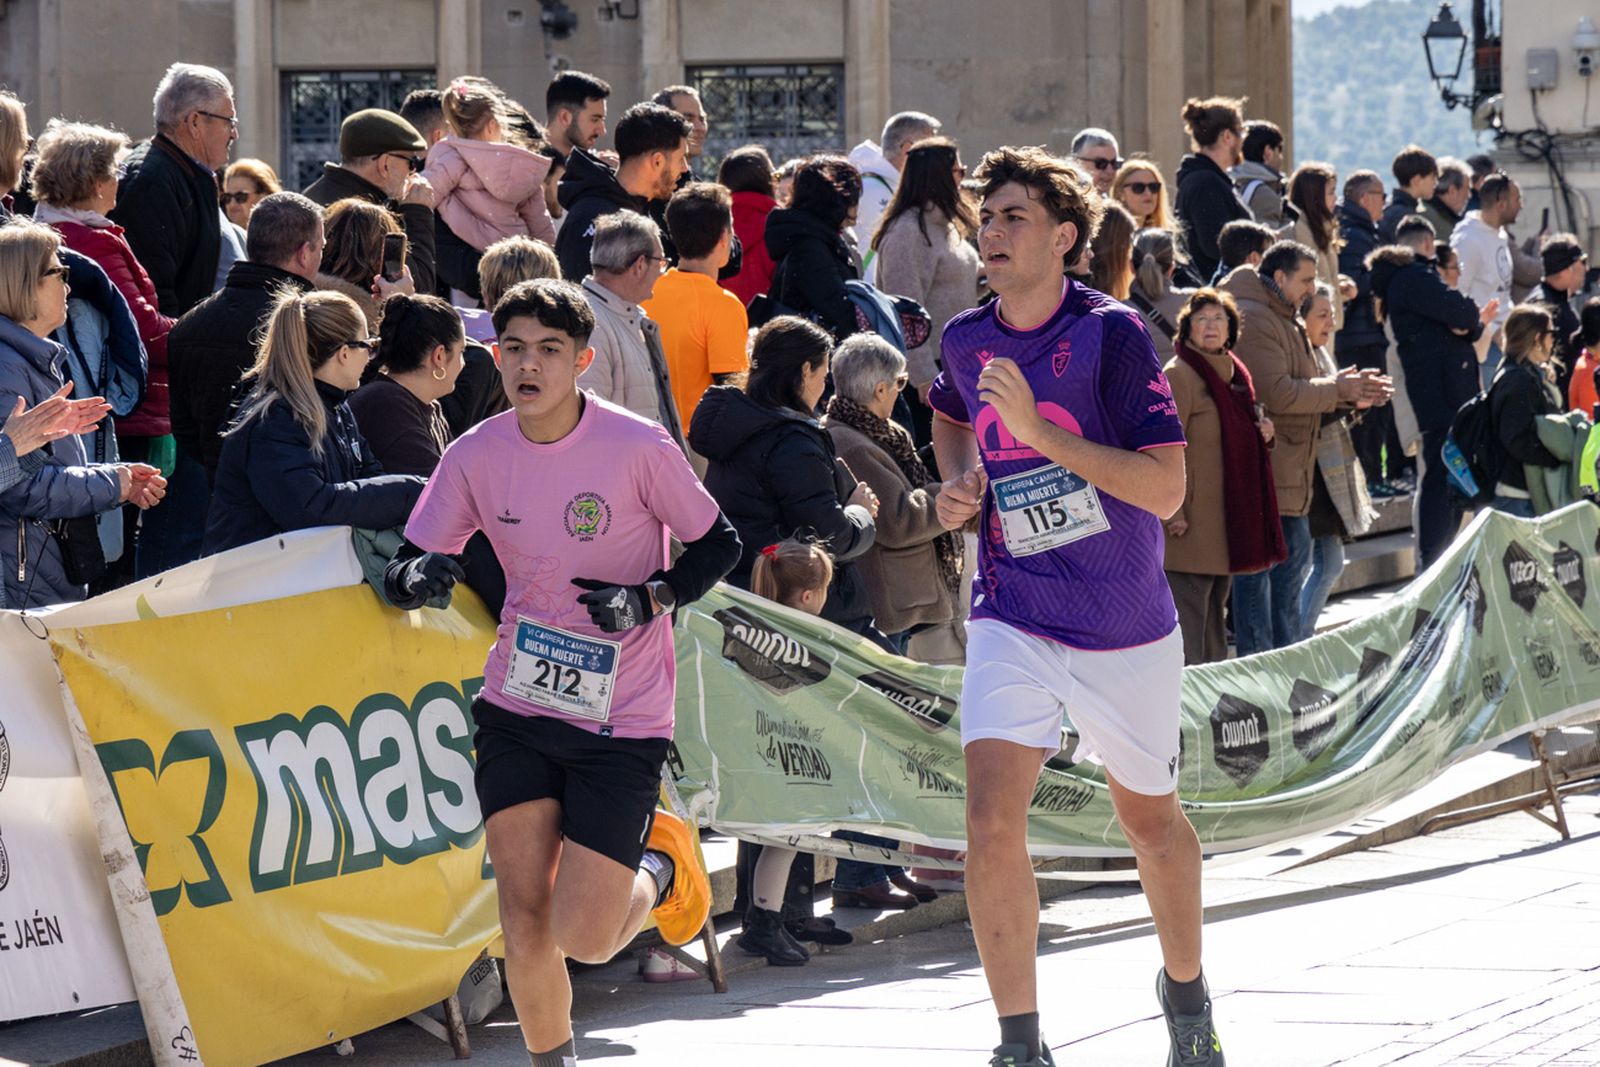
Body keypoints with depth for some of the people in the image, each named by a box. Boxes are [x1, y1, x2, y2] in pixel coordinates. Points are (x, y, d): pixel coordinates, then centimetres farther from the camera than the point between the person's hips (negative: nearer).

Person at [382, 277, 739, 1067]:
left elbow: (719, 546, 0)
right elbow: (404, 571, 1)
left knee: (584, 939, -6)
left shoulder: (638, 447, -11)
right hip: (516, 707, 3)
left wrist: (650, 599, -18)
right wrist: (416, 576, -23)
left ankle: (658, 870, 27)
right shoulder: (475, 456, -3)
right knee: (525, 921, -5)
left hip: (622, 720, -3)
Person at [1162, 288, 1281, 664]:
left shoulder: (1233, 375, 16)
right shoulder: (1179, 375, -10)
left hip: (1226, 517, 9)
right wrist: (1173, 513, -22)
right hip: (1192, 522, -9)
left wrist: (1263, 434, 6)